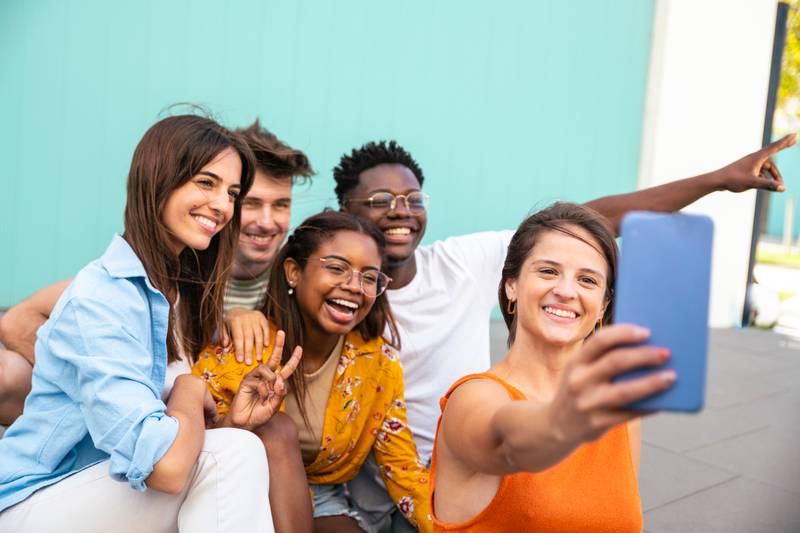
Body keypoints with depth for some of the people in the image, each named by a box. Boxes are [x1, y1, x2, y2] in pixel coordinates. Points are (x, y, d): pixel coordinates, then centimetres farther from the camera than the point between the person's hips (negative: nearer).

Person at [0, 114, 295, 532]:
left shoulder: (182, 286, 2)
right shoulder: (102, 297, -24)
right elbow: (165, 464, -34)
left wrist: (231, 420, -16)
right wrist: (190, 392, -16)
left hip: (106, 487, 8)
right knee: (232, 455, -25)